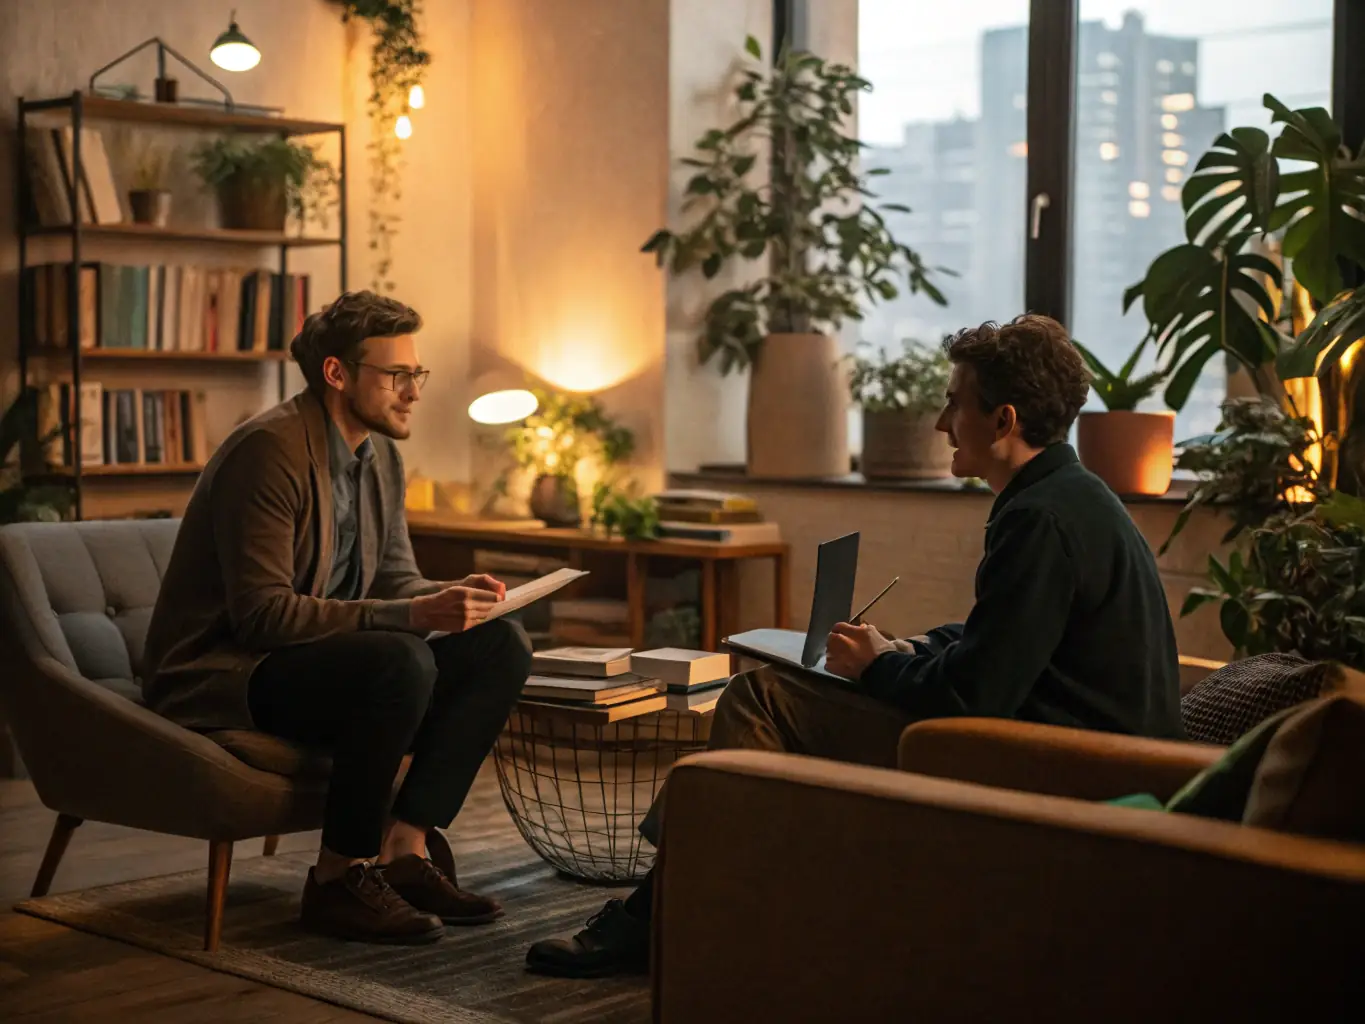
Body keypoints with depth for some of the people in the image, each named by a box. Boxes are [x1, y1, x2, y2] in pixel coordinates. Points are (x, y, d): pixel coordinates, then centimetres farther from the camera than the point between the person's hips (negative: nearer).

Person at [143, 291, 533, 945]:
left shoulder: (380, 454, 9)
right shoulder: (269, 449, -19)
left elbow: (394, 578, 15)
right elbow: (262, 612, -26)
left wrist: (448, 599, -10)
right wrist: (410, 614, -32)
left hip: (321, 655, 9)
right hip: (224, 675, -9)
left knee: (500, 647, -6)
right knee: (401, 661, -34)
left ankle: (402, 849, -7)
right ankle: (339, 877, -19)